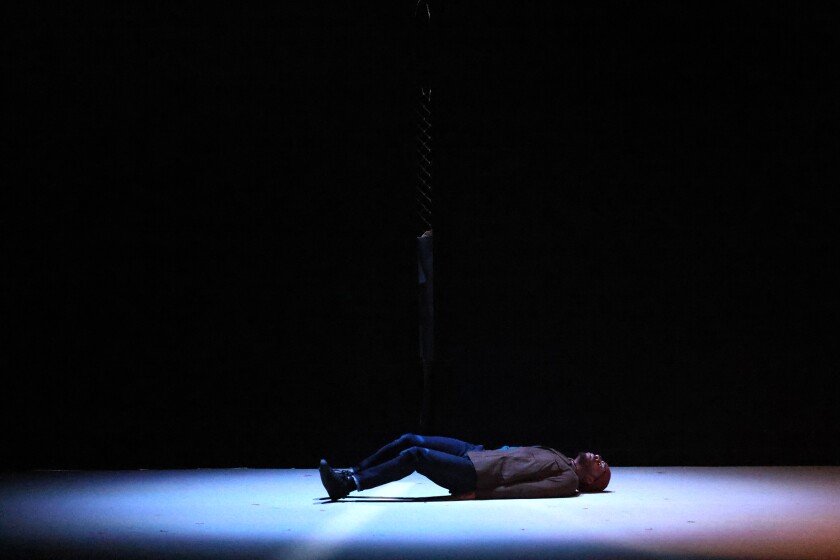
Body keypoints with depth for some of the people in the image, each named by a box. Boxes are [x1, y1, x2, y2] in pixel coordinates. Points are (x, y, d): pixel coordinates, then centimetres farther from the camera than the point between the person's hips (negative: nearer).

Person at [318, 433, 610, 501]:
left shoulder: (569, 480, -8)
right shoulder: (556, 456, 19)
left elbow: (527, 490, -17)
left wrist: (480, 494, -23)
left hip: (477, 475, -9)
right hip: (477, 452, 9)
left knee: (415, 455, -21)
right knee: (411, 440, 1)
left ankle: (347, 485, -16)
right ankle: (352, 474, 8)